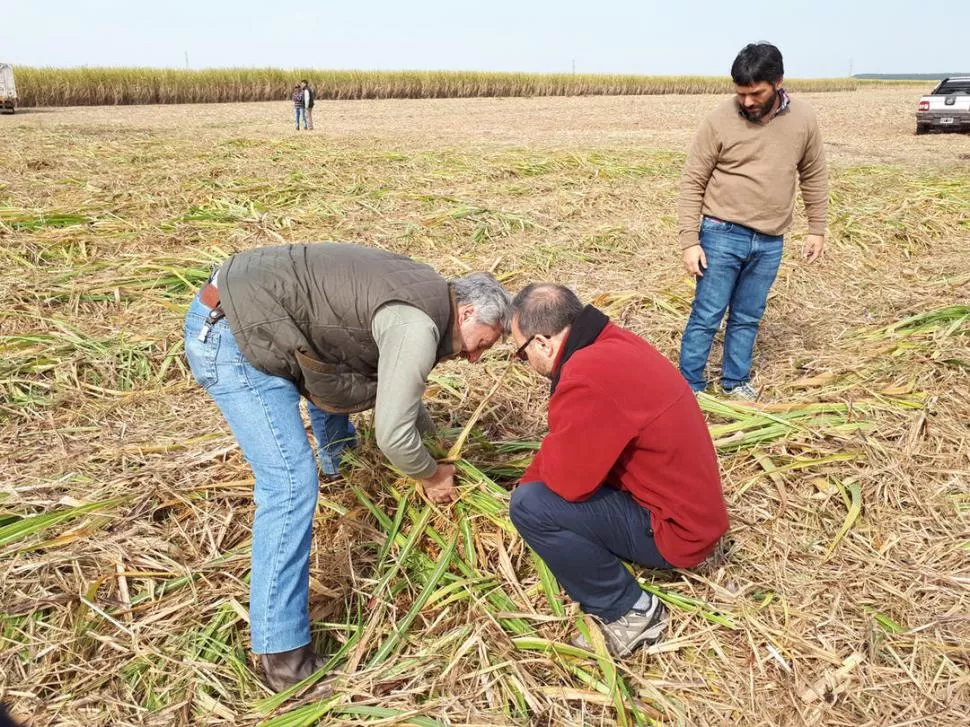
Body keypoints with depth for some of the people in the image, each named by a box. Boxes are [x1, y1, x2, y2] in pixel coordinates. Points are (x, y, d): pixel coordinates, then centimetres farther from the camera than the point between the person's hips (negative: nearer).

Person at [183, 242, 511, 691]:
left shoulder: (420, 292, 11)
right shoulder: (418, 325, -20)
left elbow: (397, 388, 26)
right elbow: (394, 436, -21)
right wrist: (431, 476, -2)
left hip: (243, 303, 11)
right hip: (226, 337, -11)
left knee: (336, 381, 33)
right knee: (292, 482, -13)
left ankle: (338, 465, 64)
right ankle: (283, 656, -3)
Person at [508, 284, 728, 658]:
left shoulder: (589, 377, -30)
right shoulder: (610, 345, 1)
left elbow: (566, 479, -23)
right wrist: (527, 482, 10)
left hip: (675, 529, -9)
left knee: (529, 507, -18)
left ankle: (628, 612, -1)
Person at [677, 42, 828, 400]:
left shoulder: (803, 118, 0)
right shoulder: (720, 120, -10)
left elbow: (814, 176, 12)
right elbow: (692, 182, -7)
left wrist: (817, 229, 12)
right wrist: (690, 241, -12)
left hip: (770, 242, 3)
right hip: (722, 235, -3)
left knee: (747, 318, 14)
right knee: (706, 316, 0)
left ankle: (735, 381, 29)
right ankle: (689, 387, 12)